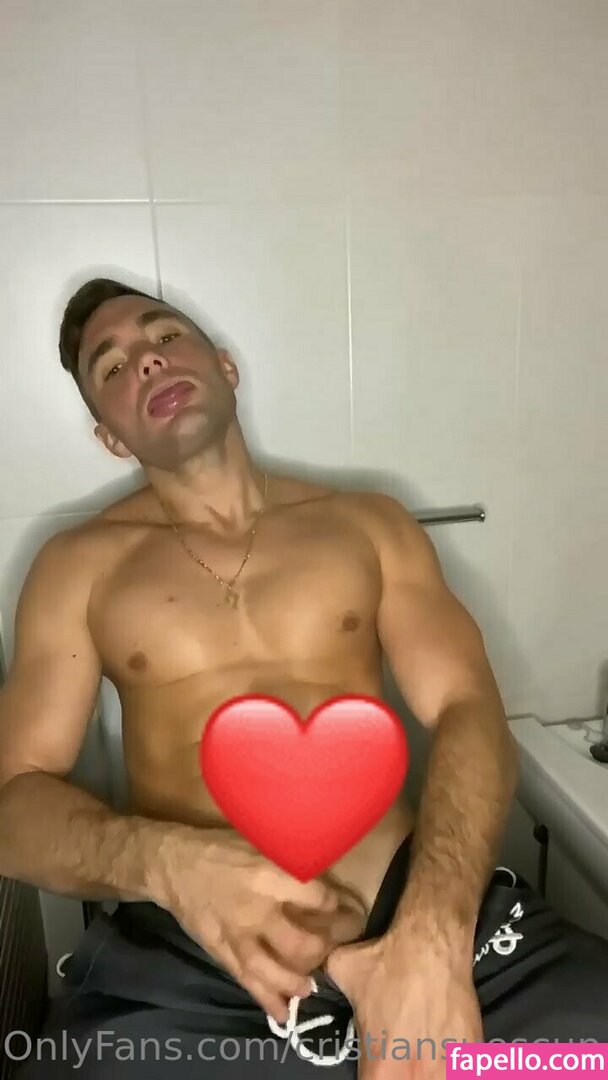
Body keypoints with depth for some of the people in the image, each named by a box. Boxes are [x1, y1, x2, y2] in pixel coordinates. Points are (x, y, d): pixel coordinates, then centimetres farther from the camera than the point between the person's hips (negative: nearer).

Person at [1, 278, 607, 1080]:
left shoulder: (368, 521, 9)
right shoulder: (79, 565, 7)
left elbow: (468, 711, 0)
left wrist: (433, 930, -18)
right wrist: (169, 860, -19)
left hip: (415, 908, 1)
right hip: (183, 962, 0)